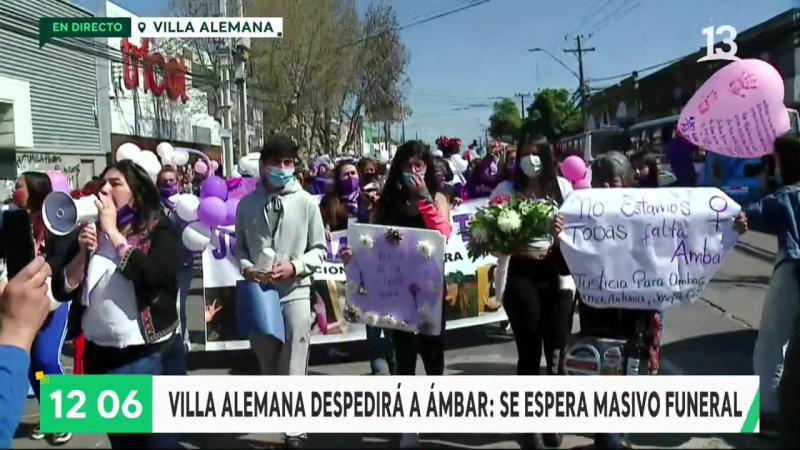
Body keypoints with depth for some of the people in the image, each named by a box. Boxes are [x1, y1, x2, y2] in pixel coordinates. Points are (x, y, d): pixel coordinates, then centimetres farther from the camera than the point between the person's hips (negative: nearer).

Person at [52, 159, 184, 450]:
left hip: (154, 357, -5)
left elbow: (151, 275, -25)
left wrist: (112, 231, -16)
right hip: (102, 358, 5)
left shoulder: (160, 230, -6)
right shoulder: (92, 232, 7)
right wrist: (83, 252, -11)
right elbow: (62, 291, 5)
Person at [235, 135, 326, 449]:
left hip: (294, 292, -3)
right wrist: (246, 268, -8)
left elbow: (319, 249, 1)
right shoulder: (247, 204, 3)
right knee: (266, 360, 17)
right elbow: (239, 246, 12)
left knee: (293, 367, -3)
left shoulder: (306, 202, -4)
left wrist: (295, 266, -15)